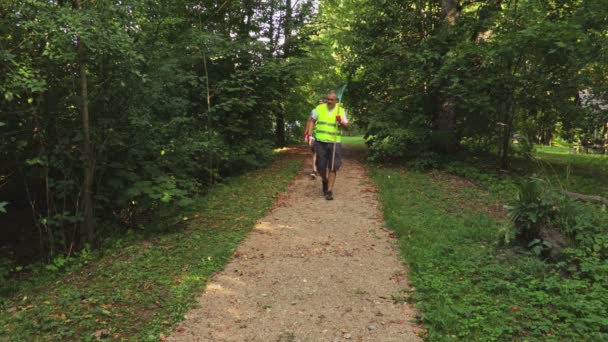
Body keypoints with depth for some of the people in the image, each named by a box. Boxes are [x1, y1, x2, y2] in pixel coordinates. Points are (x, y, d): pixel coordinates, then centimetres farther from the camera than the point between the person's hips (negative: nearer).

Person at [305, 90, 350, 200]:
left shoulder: (341, 110, 2)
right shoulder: (320, 108, 3)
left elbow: (347, 125, 0)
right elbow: (311, 120, 12)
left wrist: (341, 122, -20)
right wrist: (308, 133, 2)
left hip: (334, 143, -1)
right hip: (320, 142, 1)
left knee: (332, 168, -6)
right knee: (321, 166, 7)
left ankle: (330, 191, -1)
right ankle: (325, 181, 37)